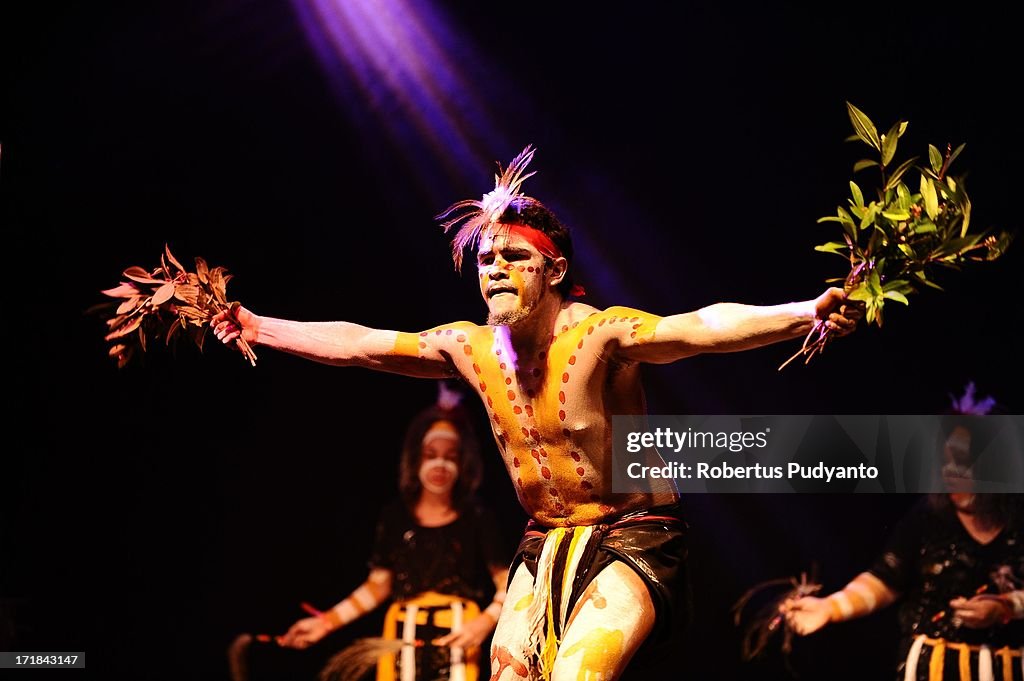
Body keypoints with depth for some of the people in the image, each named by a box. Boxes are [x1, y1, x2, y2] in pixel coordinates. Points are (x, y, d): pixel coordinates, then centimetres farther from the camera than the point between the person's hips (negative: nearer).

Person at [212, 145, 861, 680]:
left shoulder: (599, 335, -20)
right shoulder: (471, 348, -1)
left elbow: (700, 327, -36)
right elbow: (355, 343, 10)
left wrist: (805, 313, -52)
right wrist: (258, 328, 15)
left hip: (634, 538, -6)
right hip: (545, 545, 6)